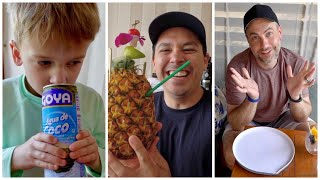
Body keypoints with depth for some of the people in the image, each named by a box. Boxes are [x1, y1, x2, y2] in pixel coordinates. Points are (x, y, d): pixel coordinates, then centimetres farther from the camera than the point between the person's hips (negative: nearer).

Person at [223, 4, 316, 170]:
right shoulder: (237, 67, -27)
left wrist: (295, 97, -35)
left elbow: (302, 117, -13)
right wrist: (252, 99, -44)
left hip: (282, 117, 3)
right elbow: (236, 125, -25)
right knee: (232, 156, -27)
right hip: (247, 121, -2)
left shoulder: (297, 64, -20)